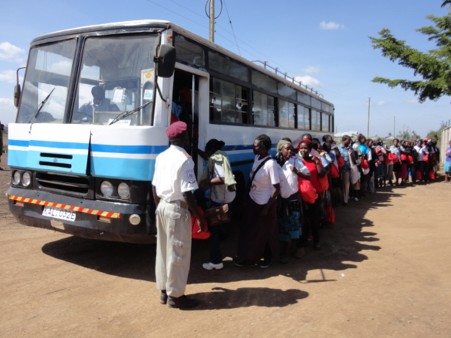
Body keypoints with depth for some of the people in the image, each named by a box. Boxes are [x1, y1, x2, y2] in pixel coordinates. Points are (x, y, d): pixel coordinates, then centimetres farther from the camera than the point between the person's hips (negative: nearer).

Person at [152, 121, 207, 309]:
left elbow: (154, 187, 12)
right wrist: (200, 217, -13)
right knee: (178, 253, 3)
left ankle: (164, 290, 29)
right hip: (178, 209, -8)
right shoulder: (185, 159, -17)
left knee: (163, 250, 16)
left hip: (162, 206, 8)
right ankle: (175, 295, 14)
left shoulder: (161, 157, 7)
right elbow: (187, 194, -20)